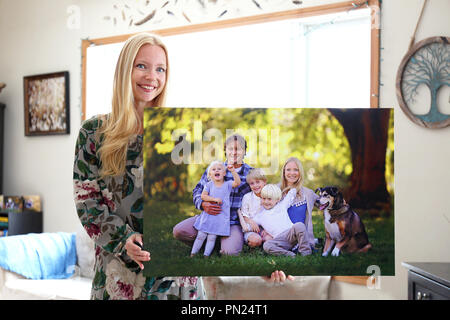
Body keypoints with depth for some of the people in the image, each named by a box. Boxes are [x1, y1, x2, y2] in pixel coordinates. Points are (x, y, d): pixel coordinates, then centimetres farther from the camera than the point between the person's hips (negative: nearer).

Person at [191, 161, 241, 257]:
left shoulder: (227, 184, 2)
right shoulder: (209, 185, 4)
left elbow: (238, 182, -14)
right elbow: (203, 196, -4)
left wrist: (233, 171, -24)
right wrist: (214, 199, -16)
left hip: (221, 216, -1)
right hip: (208, 214, 1)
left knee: (212, 237, -2)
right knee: (201, 235, 3)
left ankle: (206, 255, 3)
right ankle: (193, 254, 10)